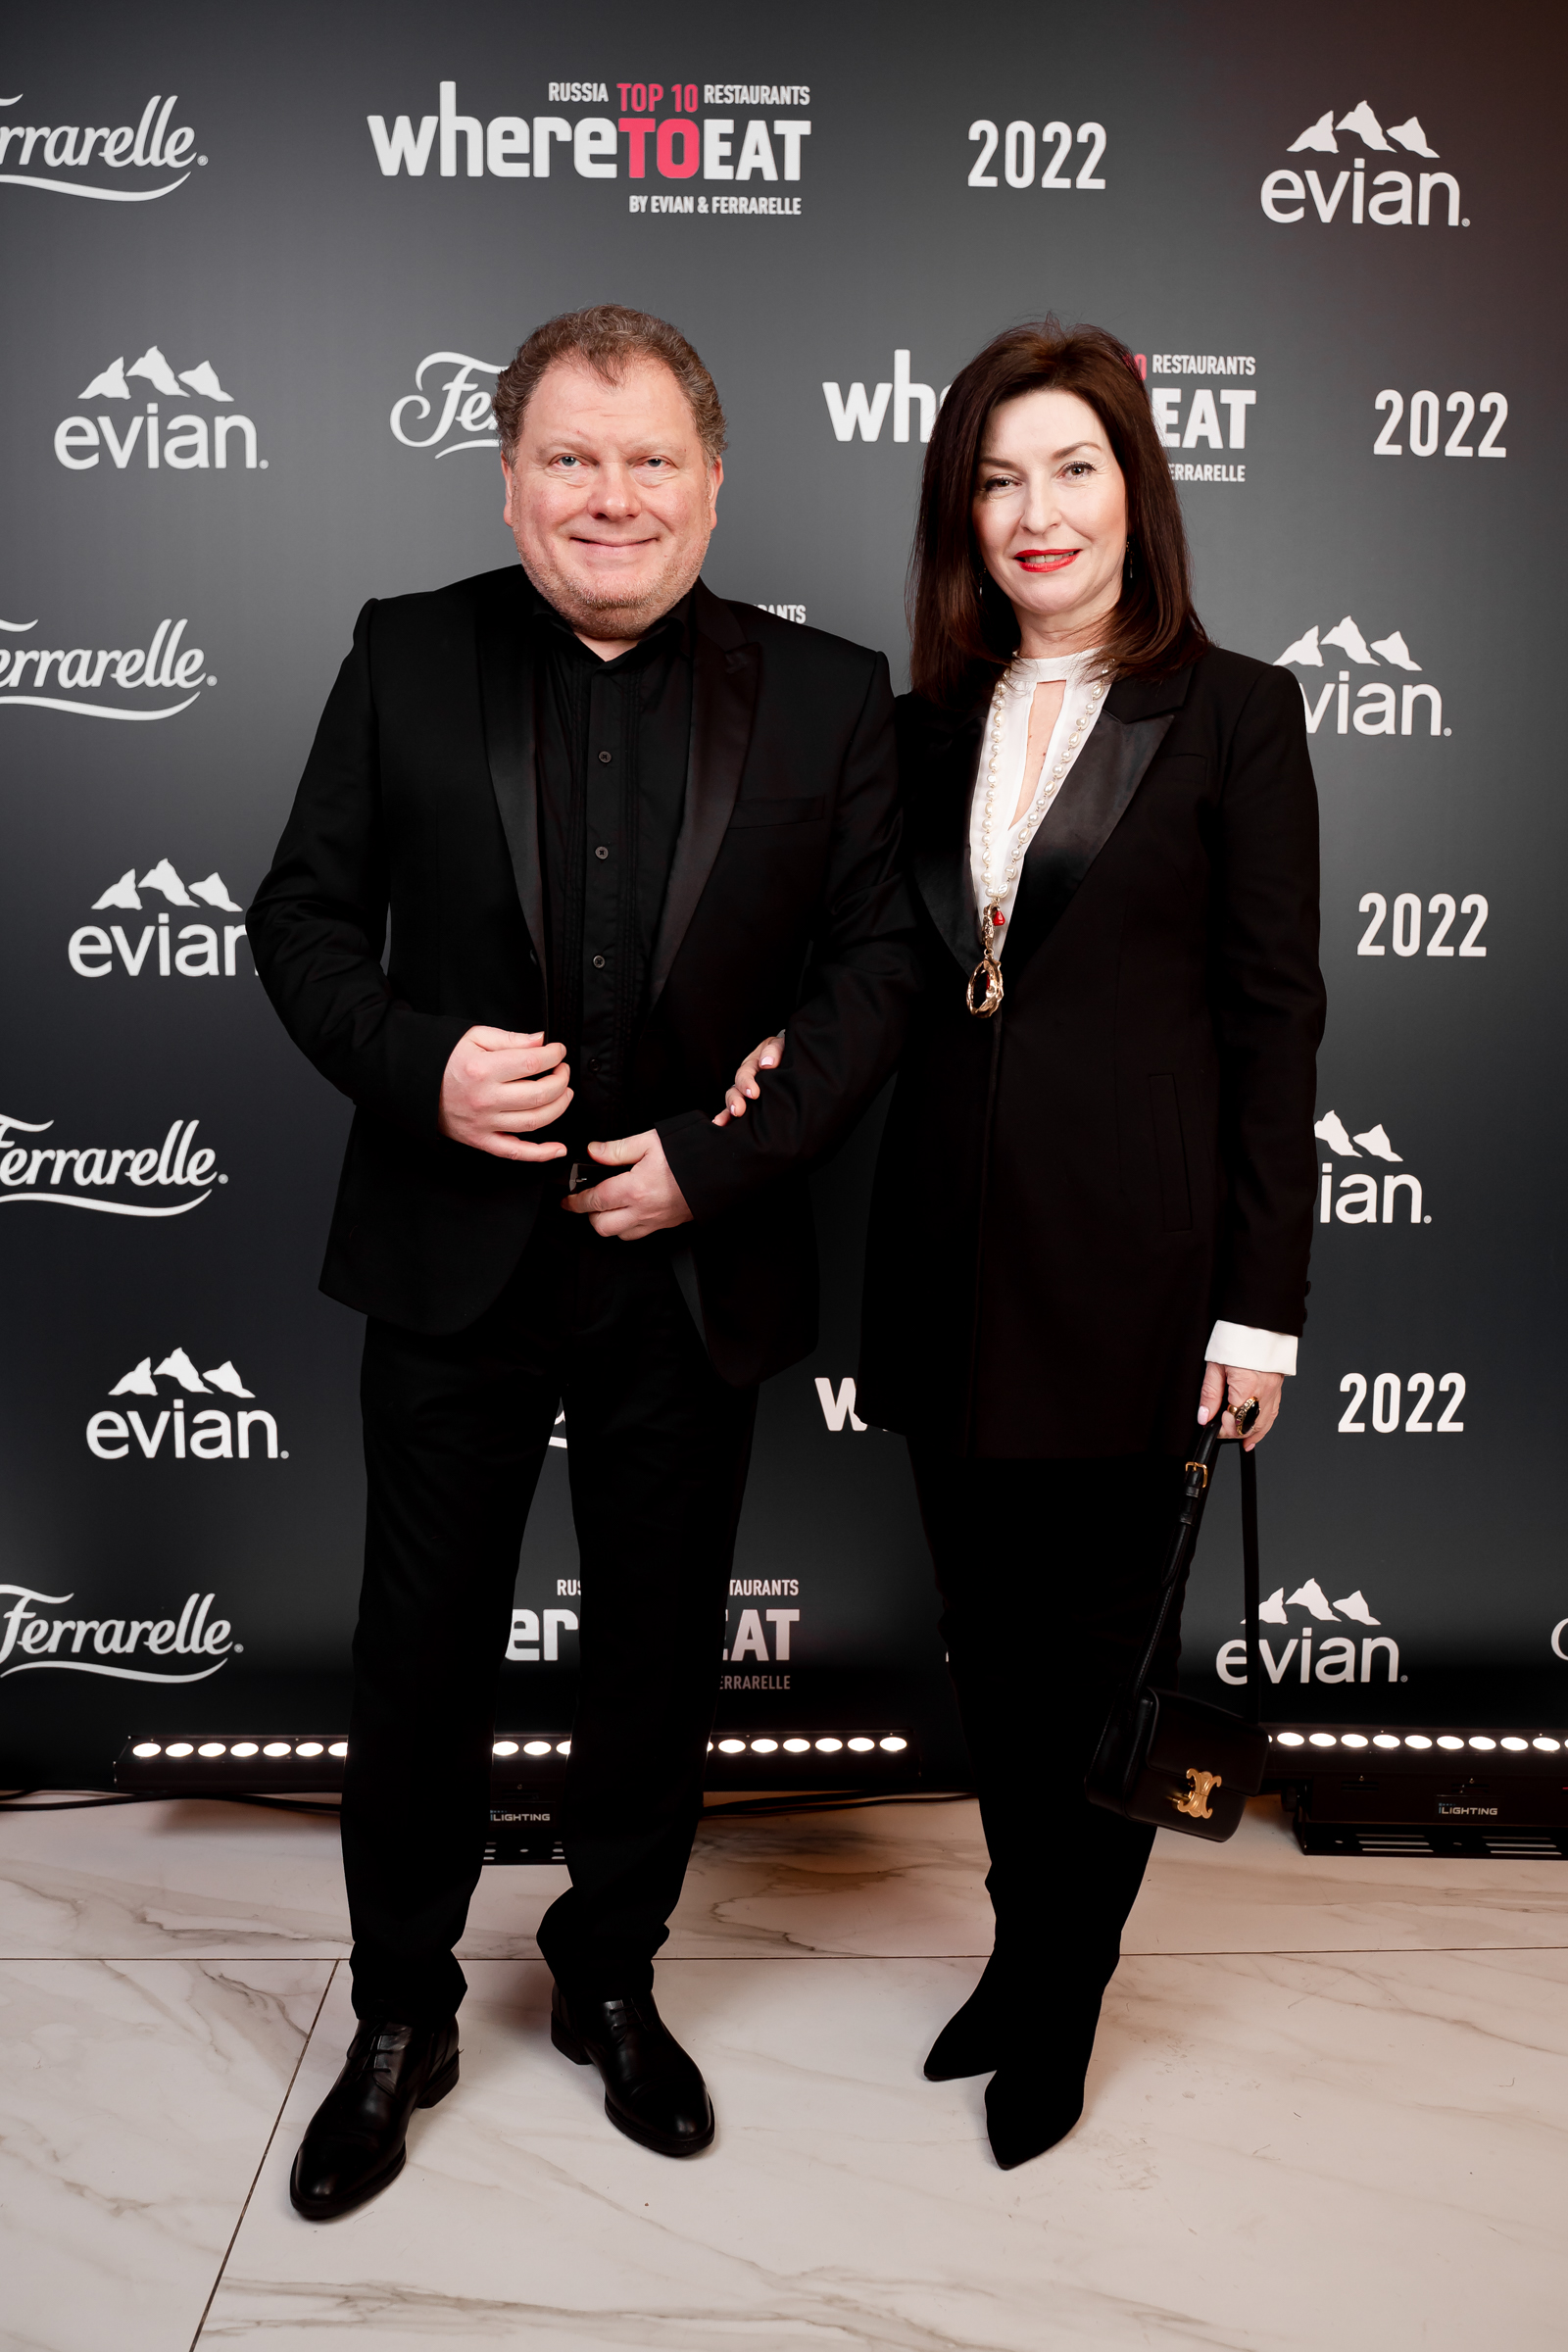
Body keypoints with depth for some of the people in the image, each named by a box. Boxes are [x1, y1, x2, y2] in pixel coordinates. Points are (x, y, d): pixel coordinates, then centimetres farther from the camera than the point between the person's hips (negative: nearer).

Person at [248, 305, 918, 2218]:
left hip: (696, 1268, 1)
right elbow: (303, 917, 2)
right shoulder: (405, 659, 1)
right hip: (455, 1261, 0)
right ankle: (399, 2017, 35)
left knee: (657, 1655, 16)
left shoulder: (825, 696, 0)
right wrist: (417, 1065, -16)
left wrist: (720, 1154, -13)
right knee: (420, 1655, 11)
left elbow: (873, 967, -1)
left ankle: (610, 1980, 41)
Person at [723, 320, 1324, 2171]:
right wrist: (790, 1058, -6)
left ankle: (1063, 1994, 30)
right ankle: (1027, 1937, 37)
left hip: (1128, 1252, -4)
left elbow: (1274, 1016, -6)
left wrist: (1260, 1300, -9)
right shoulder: (929, 727, 11)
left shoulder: (1231, 713, -3)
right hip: (949, 1249, 5)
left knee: (1102, 1633, 9)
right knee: (990, 1633, 15)